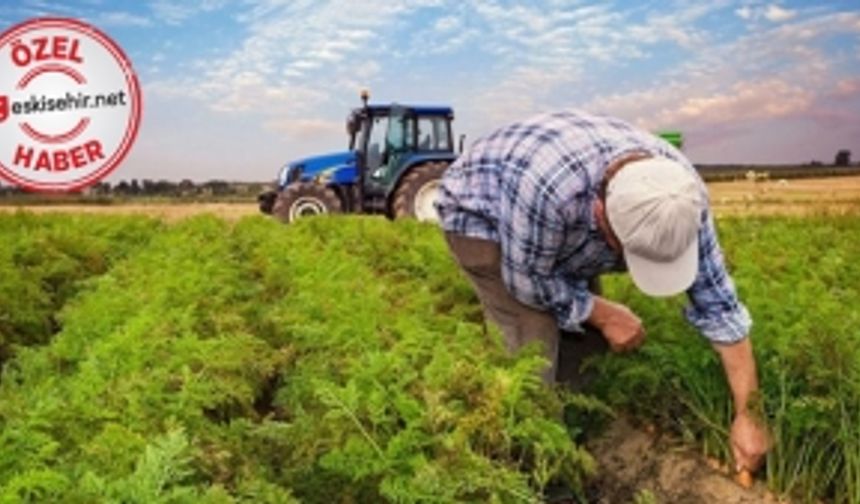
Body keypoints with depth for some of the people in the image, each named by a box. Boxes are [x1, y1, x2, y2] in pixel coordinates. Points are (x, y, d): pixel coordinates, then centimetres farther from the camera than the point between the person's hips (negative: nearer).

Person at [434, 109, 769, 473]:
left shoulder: (680, 194, -26)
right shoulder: (547, 186, -45)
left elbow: (717, 302, -18)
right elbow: (527, 279, -27)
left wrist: (747, 414, -17)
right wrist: (602, 313, -19)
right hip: (478, 214, -5)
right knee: (536, 341, -17)